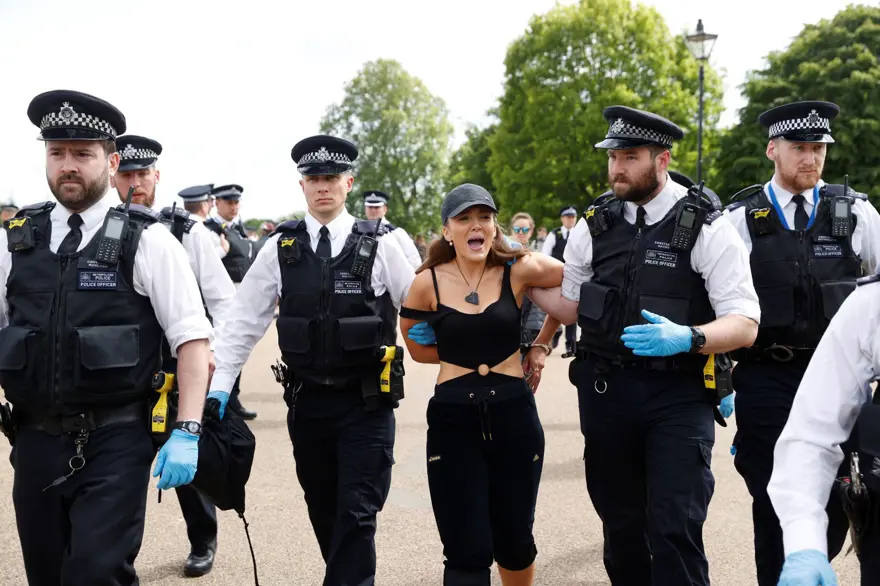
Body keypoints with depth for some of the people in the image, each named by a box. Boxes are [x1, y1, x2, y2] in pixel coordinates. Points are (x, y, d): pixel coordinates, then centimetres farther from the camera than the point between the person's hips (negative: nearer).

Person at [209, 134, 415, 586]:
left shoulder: (380, 246, -3)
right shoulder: (280, 248, 1)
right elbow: (244, 320, 2)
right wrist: (219, 387, -2)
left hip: (366, 402, -2)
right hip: (306, 401, 3)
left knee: (357, 515, -3)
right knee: (323, 513, 15)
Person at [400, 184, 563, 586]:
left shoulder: (519, 270, -4)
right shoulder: (429, 282, -2)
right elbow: (418, 348, 12)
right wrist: (461, 349, 2)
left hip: (514, 415, 1)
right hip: (452, 420, -1)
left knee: (515, 540, 16)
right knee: (467, 553, -1)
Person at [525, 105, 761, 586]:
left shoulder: (707, 229, -8)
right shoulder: (593, 225, 5)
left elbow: (744, 325, -10)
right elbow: (572, 307, 15)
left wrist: (686, 338, -28)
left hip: (678, 397, -4)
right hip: (604, 390, 4)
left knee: (674, 531, -8)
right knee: (620, 523, 16)